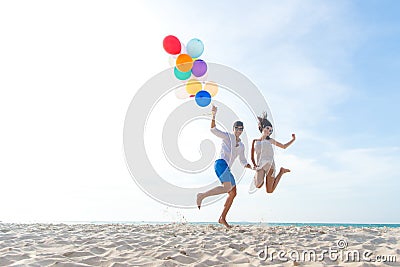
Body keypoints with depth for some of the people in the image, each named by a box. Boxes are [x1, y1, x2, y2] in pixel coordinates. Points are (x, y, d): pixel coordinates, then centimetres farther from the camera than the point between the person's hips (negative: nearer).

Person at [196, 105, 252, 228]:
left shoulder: (241, 145, 24)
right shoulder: (227, 136, 7)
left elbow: (243, 162, 26)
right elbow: (213, 129, -7)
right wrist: (214, 115, -18)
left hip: (227, 169, 8)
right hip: (221, 163, -8)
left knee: (233, 193, 1)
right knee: (227, 188, -27)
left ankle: (222, 218, 6)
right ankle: (202, 195, -18)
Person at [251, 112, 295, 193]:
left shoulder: (270, 140, 16)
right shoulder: (255, 141, 16)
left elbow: (284, 146, 25)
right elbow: (252, 157, 16)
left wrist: (293, 139, 14)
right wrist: (255, 165, -1)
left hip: (270, 164, 0)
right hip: (260, 165, 0)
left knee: (269, 191, -6)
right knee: (258, 186, -29)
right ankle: (261, 177, 8)